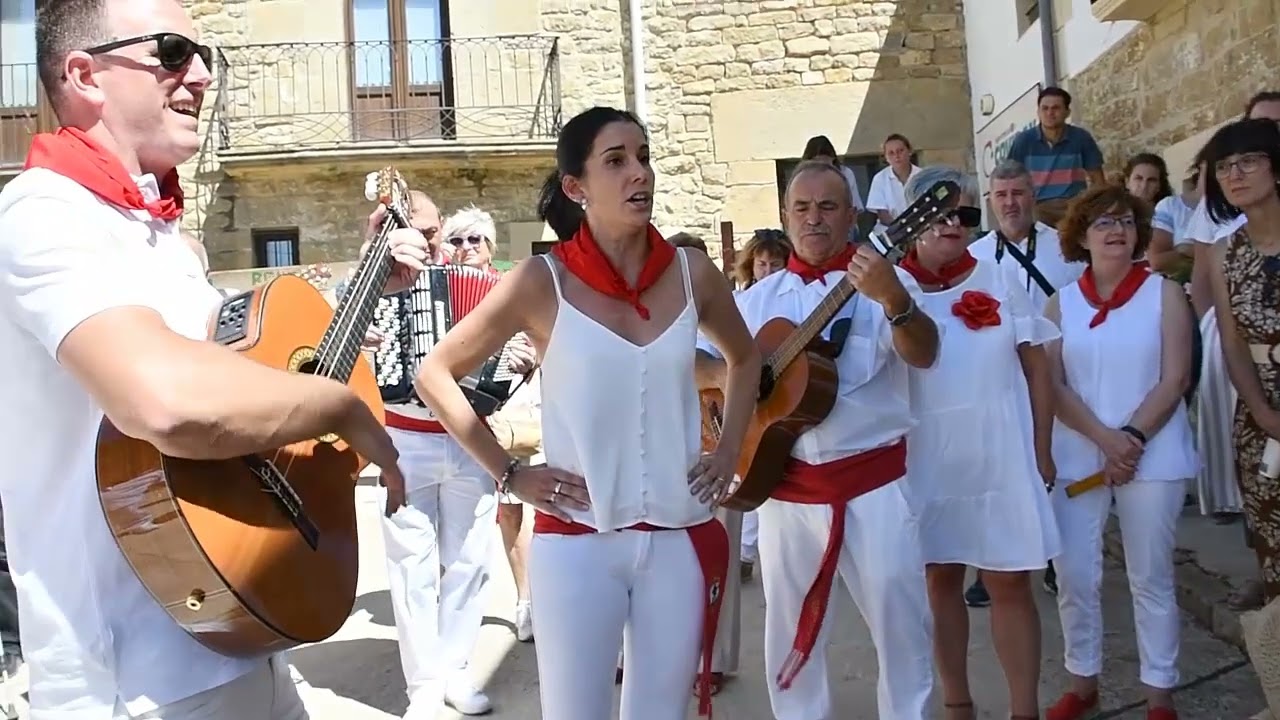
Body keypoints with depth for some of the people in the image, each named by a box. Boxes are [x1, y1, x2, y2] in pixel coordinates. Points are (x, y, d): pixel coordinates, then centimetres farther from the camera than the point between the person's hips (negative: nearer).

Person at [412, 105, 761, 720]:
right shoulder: (541, 283, -8)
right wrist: (508, 474, -6)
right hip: (576, 540, -3)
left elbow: (745, 356, 20)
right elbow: (434, 374, -1)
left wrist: (729, 450, 9)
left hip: (681, 536, 3)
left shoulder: (692, 273, 1)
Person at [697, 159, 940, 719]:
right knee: (790, 625, 15)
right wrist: (728, 374, -10)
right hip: (784, 484, 3)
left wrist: (895, 301, -39)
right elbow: (694, 361, 12)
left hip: (873, 481, -3)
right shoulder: (757, 298, 8)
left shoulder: (882, 280, -3)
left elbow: (923, 355, -19)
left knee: (901, 618, 6)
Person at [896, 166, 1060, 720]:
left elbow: (1037, 369, 4)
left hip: (1001, 459, 1)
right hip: (926, 462, 0)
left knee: (1010, 584, 5)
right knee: (941, 579, 11)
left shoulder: (1000, 282, 1)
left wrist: (1042, 451, 2)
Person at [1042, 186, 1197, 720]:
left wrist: (1133, 438, -15)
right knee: (1074, 577, 5)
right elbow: (1053, 385, -2)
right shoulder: (1062, 302, 5)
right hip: (1077, 456, 2)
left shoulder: (1164, 292, 1)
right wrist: (1106, 438, -13)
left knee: (1150, 577, 7)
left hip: (1153, 456, -1)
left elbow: (1175, 379, -5)